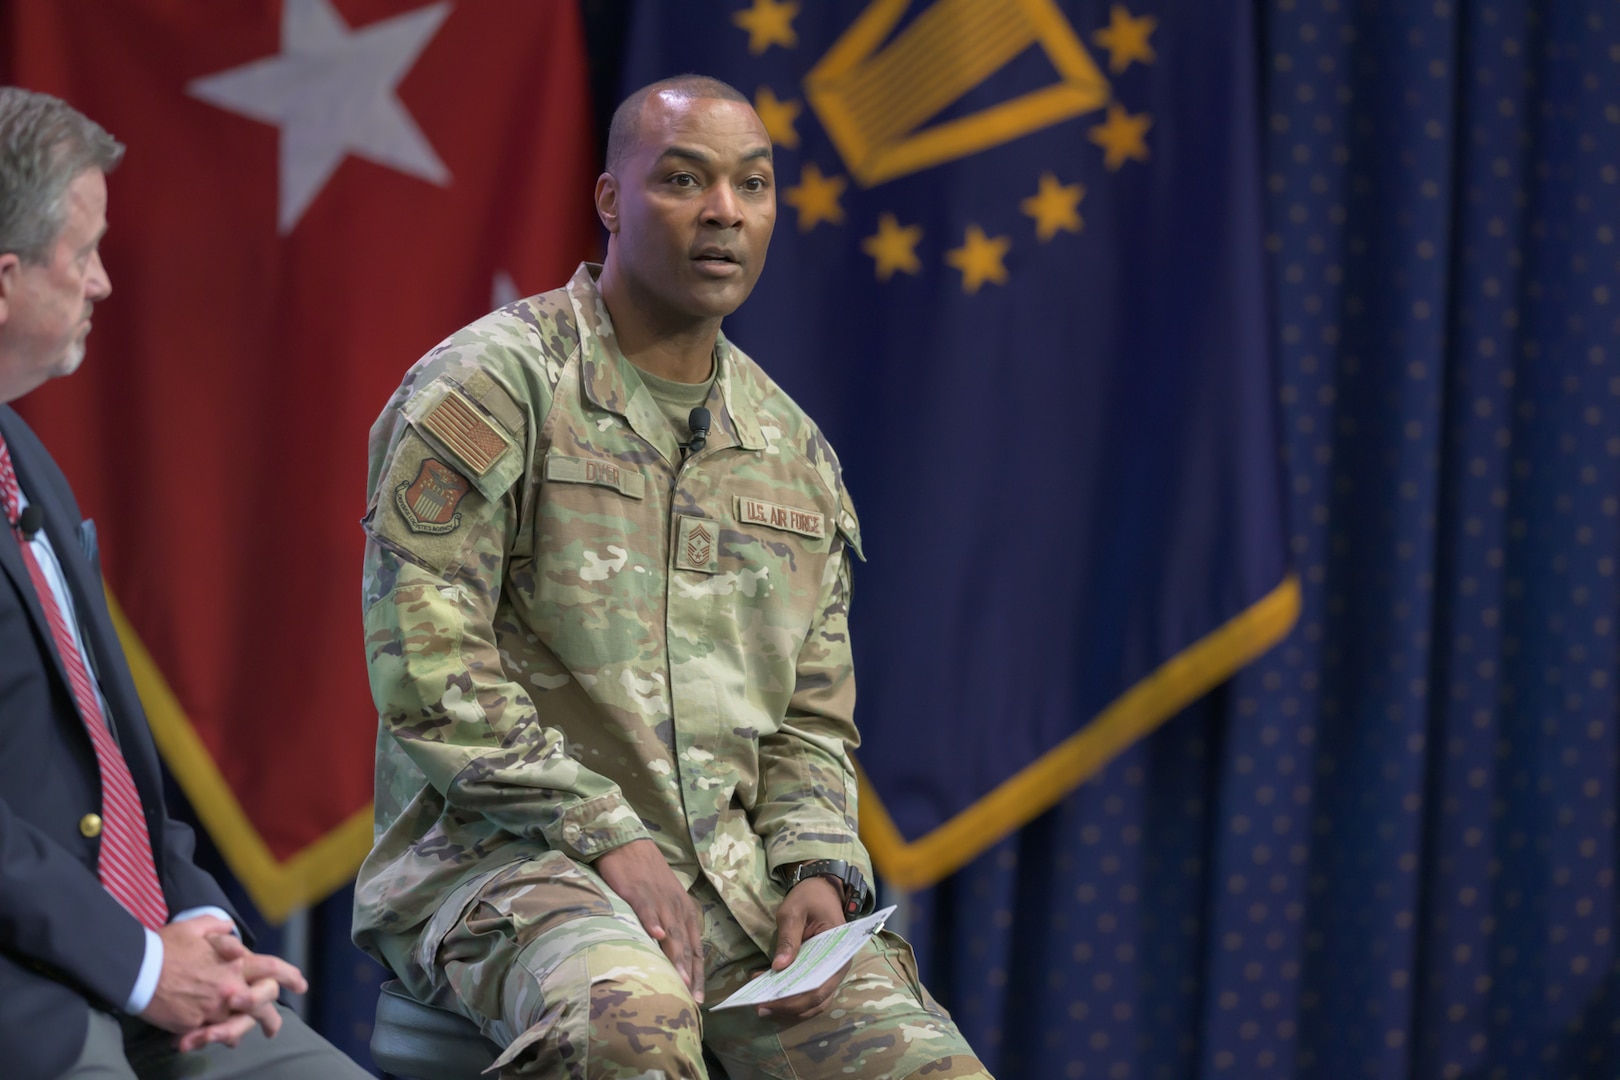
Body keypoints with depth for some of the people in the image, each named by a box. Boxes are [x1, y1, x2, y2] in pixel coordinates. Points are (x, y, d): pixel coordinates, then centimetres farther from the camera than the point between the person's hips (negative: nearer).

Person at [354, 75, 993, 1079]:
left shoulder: (796, 453, 17)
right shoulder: (489, 388, -3)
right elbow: (429, 667, -10)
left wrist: (818, 869, 1)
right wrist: (606, 835, -16)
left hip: (734, 874, 6)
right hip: (501, 855, -5)